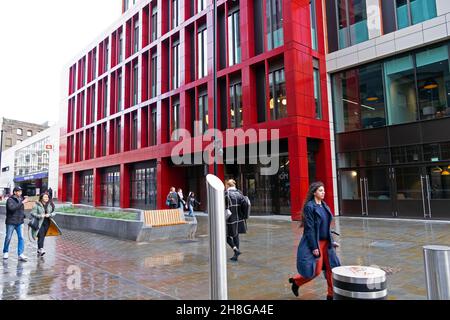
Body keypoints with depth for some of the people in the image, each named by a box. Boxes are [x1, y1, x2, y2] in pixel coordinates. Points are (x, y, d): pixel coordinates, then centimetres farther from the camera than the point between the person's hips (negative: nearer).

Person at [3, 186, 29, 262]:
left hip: (20, 222, 4)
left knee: (21, 238, -5)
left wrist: (23, 215, 7)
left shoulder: (21, 199, 7)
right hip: (11, 222, -4)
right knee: (8, 238, 9)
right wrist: (22, 202, -31)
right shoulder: (10, 200, -10)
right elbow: (11, 208, -29)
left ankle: (20, 254, -4)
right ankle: (6, 252, 31)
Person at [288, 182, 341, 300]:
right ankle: (296, 282, 23)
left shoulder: (324, 205, 9)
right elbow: (309, 228, -17)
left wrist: (331, 241, 13)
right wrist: (314, 247, -18)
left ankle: (331, 294, 21)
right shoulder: (309, 206, -15)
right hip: (315, 242, -7)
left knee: (330, 268, 8)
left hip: (326, 242, 7)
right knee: (316, 271, -1)